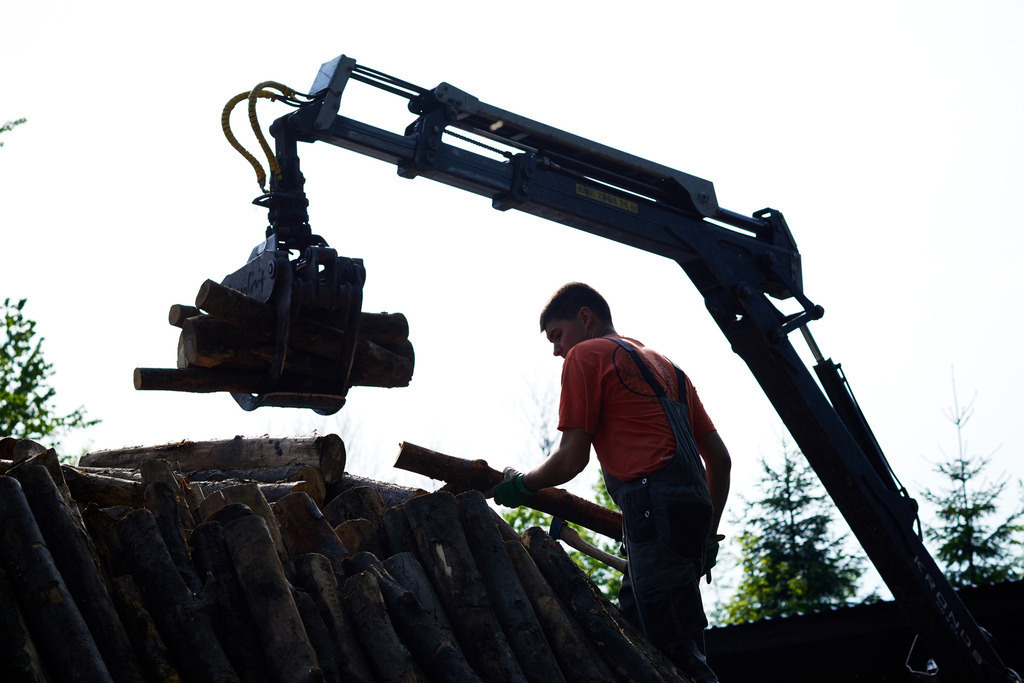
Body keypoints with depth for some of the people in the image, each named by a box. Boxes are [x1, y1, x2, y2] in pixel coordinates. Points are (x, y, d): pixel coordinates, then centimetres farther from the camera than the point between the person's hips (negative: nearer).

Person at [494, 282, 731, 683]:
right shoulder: (663, 365, 31)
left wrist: (520, 486, 17)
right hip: (694, 503, 8)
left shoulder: (585, 355, 7)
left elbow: (572, 459, 0)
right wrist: (708, 535, 33)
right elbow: (720, 460, 27)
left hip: (654, 509, -8)